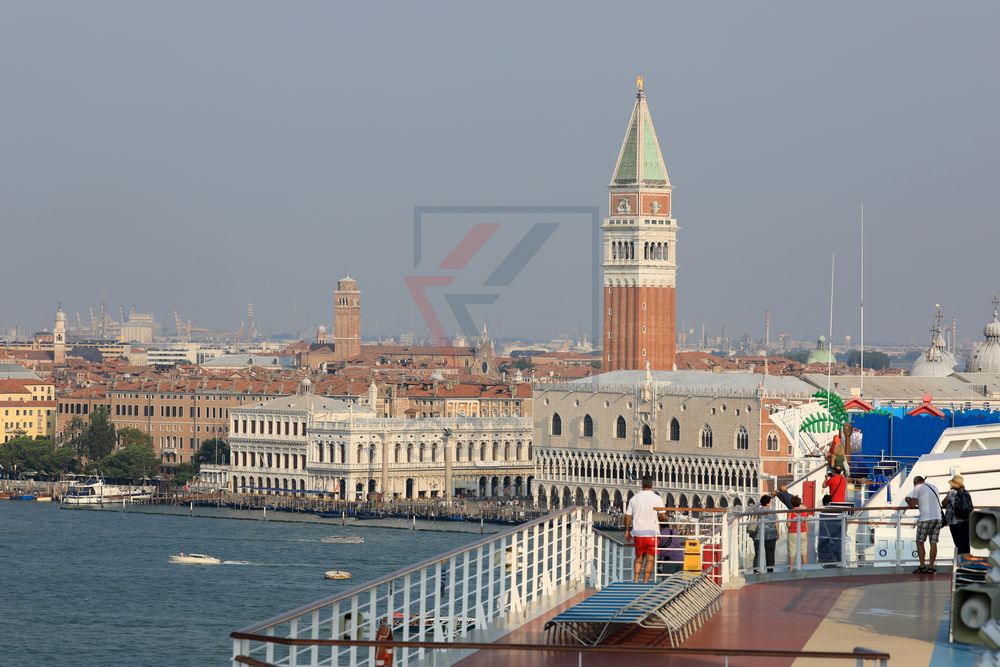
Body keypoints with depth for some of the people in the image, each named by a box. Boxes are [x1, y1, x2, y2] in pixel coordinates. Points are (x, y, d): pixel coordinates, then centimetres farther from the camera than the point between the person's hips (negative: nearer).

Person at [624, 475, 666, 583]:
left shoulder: (634, 498, 3)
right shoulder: (657, 498, -5)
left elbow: (627, 516, 3)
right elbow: (663, 517, -8)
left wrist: (627, 531, 14)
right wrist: (657, 517, 15)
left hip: (638, 533, 3)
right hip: (652, 533, -3)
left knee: (639, 558, 16)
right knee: (650, 559, 1)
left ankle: (635, 580, 8)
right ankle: (645, 582, -5)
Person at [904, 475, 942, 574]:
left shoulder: (917, 488, 0)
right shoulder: (934, 487, 19)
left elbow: (912, 505, -4)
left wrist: (908, 500, 16)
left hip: (925, 518, -5)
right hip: (937, 518, 6)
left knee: (920, 542, 4)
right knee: (933, 543, 5)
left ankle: (922, 566, -3)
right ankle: (931, 567, 1)